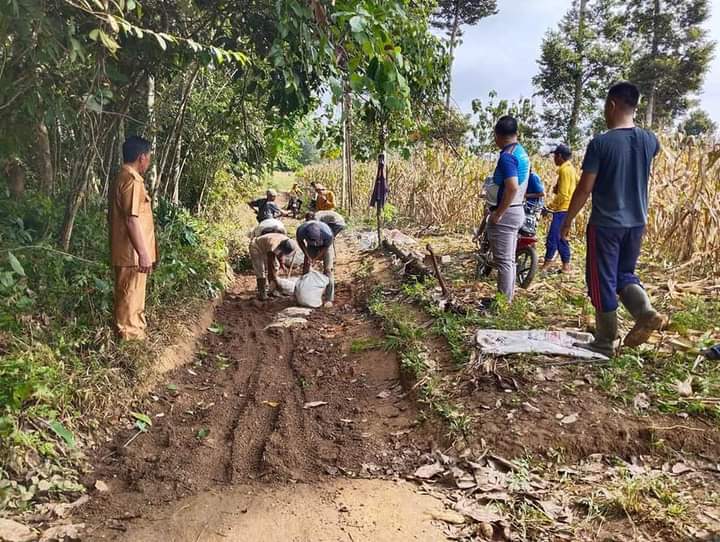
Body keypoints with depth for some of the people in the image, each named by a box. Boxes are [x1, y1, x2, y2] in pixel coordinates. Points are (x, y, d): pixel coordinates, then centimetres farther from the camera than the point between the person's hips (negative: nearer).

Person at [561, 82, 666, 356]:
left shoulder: (600, 143, -16)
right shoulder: (649, 140, 1)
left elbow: (585, 188, -14)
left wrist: (567, 221, -3)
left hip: (605, 224, -5)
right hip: (636, 223, 6)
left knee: (603, 282, 6)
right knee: (625, 274, 22)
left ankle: (605, 343, 15)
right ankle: (647, 311, -6)